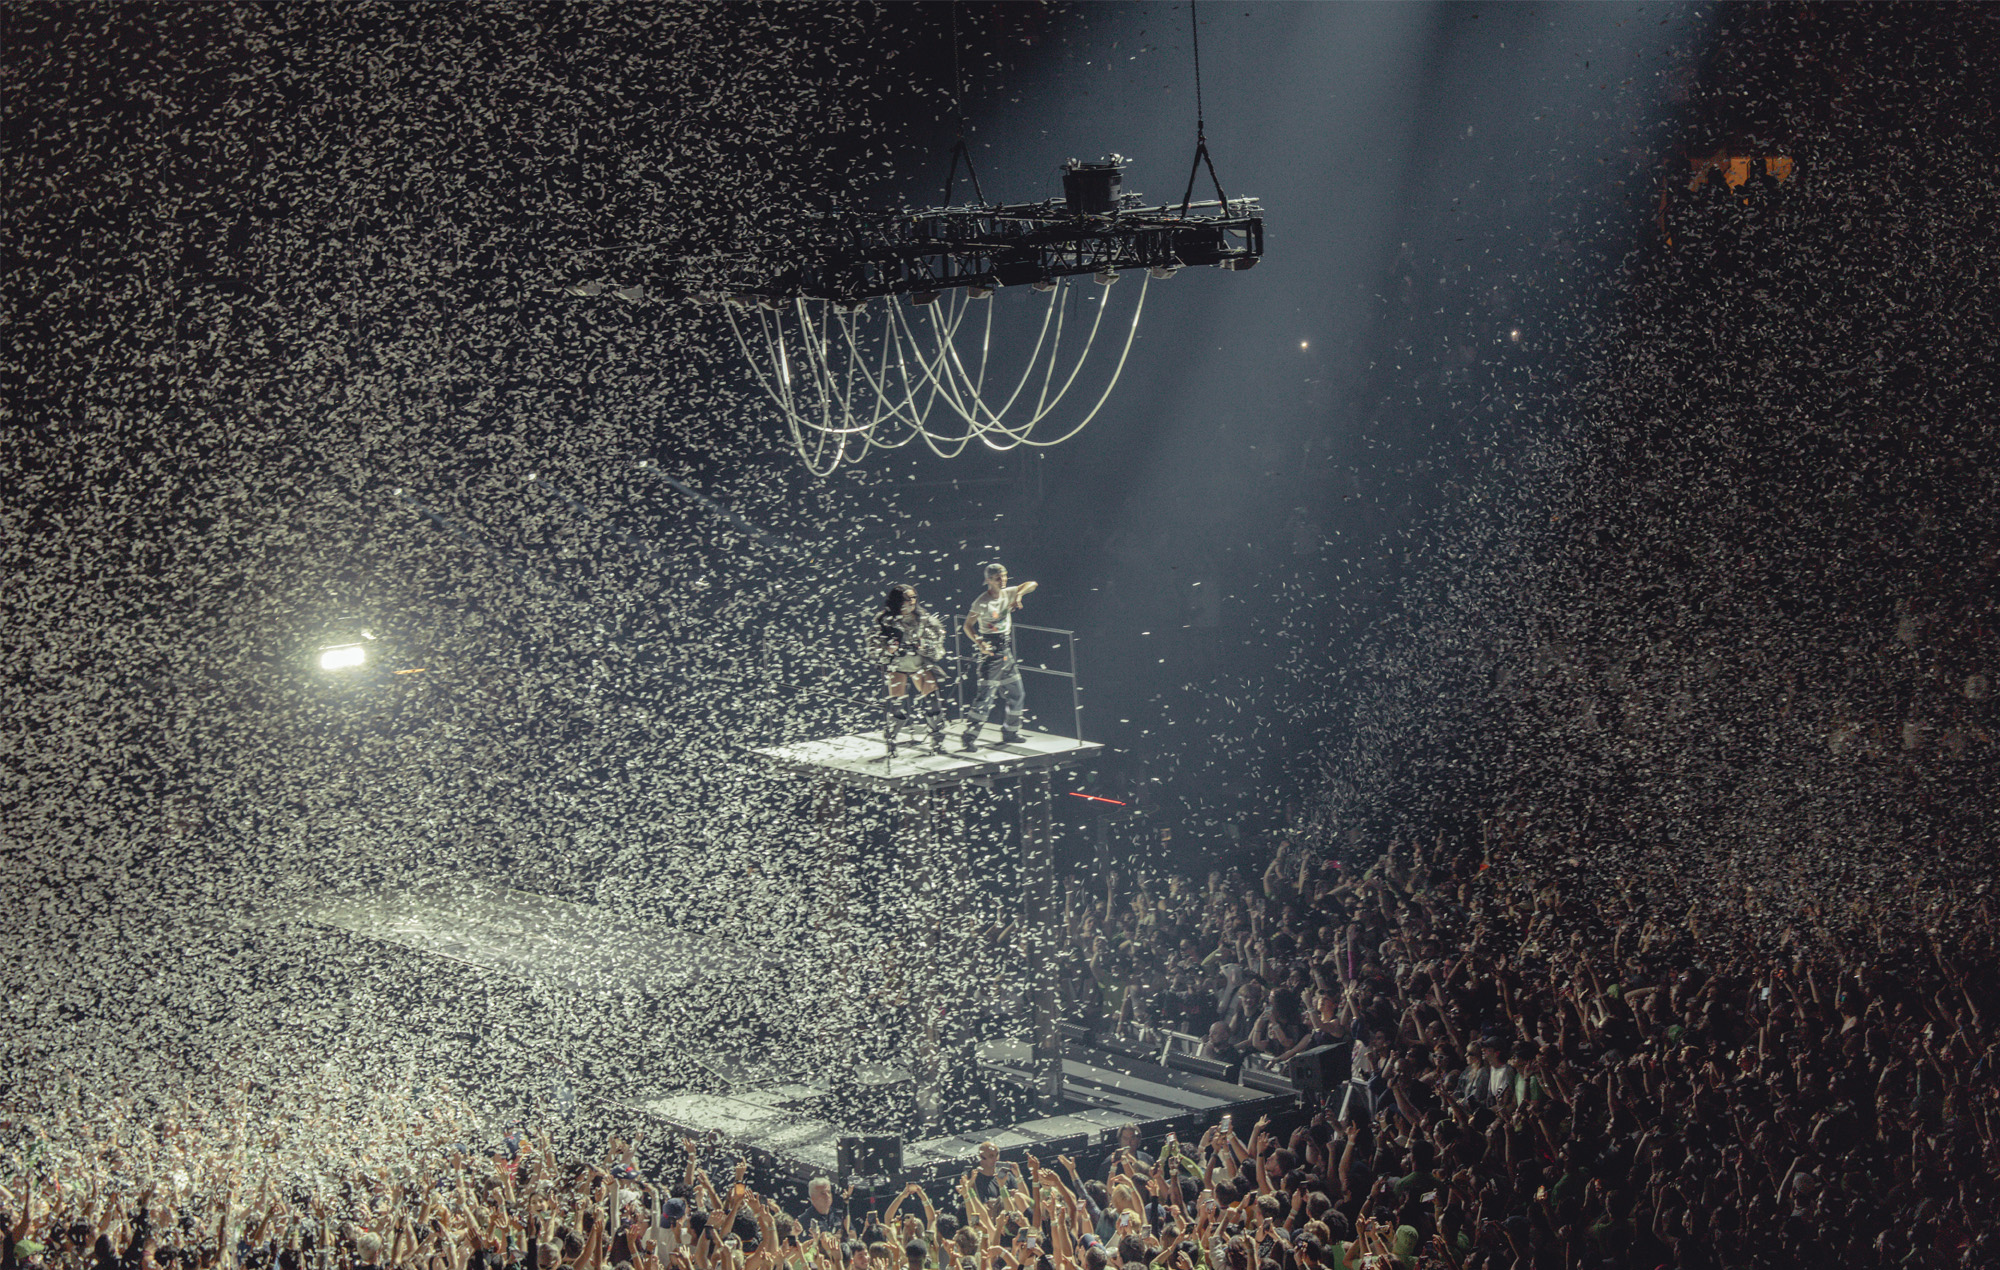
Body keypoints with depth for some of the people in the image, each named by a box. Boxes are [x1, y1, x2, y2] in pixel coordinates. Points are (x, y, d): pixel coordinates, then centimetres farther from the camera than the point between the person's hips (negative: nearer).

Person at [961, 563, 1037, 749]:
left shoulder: (1007, 594, 5)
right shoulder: (983, 602, -12)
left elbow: (1031, 584, 8)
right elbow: (968, 625, -10)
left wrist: (1019, 595, -11)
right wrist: (978, 642, -26)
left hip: (1007, 653, 7)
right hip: (991, 653, -7)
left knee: (1017, 694, 12)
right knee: (986, 696, -14)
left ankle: (1010, 733, 25)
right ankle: (970, 735, -10)